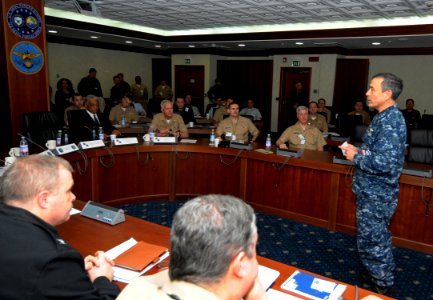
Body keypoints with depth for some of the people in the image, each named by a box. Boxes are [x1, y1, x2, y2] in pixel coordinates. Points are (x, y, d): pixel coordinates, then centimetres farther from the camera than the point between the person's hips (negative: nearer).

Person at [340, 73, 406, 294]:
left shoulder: (390, 121, -23)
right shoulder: (386, 117, 9)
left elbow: (384, 162, -31)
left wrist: (356, 157, -17)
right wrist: (358, 151, 5)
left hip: (376, 194, -10)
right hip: (372, 190, 10)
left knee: (373, 239, 5)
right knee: (373, 236, 23)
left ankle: (381, 283, 24)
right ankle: (375, 272, 41)